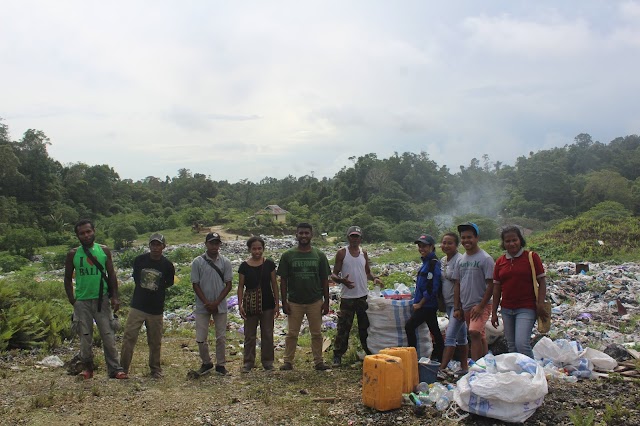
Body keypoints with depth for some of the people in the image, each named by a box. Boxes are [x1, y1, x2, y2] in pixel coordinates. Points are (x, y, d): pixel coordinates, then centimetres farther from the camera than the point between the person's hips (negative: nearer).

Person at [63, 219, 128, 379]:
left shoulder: (104, 251, 3)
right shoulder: (73, 254, 2)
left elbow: (111, 275, 6)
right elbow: (68, 279, 8)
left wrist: (114, 297, -2)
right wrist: (72, 300, 0)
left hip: (102, 299, 0)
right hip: (82, 301, 0)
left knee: (108, 336, -1)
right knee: (85, 337, 8)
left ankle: (114, 369, 3)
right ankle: (87, 368, 22)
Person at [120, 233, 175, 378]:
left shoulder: (167, 265, -7)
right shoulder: (139, 260, -4)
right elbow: (135, 278, 12)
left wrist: (156, 289, 6)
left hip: (156, 309, 0)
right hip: (137, 306, 0)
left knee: (155, 342, 10)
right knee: (129, 337, -2)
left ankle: (155, 369, 25)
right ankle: (123, 368, 10)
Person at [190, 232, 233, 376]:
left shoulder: (225, 262, -1)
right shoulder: (197, 262, -4)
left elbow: (228, 285, -2)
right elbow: (195, 285, -3)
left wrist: (216, 303, -10)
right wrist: (207, 303, -11)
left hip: (220, 306, 1)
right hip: (202, 306, 0)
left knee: (221, 337, 7)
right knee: (201, 338, 3)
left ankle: (220, 364, 21)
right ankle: (206, 363, 23)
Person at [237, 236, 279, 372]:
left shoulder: (269, 264, -2)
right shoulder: (244, 266, -4)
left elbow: (274, 284, 2)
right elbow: (241, 286, 0)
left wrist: (277, 304, 0)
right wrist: (240, 305, -8)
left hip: (267, 305, 1)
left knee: (267, 334, 9)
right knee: (249, 335, 8)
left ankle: (267, 361, 23)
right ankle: (248, 362, 20)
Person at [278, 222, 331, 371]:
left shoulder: (319, 255, 1)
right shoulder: (288, 255, -2)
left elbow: (325, 280, 4)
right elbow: (283, 280, -1)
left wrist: (326, 301, 1)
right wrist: (284, 301, -5)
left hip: (315, 302, 1)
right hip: (294, 302, -1)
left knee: (317, 333, 9)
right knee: (292, 334, 7)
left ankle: (318, 361, 20)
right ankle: (288, 361, 18)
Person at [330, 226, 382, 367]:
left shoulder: (364, 253, 8)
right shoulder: (342, 253, -5)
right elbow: (334, 275, -6)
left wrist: (374, 278, -5)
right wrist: (342, 280, -27)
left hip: (363, 296, 4)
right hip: (347, 297, -4)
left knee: (365, 326, 14)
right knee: (344, 327, -1)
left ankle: (369, 352, 25)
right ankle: (337, 355, 9)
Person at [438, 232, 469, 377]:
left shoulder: (460, 260, -16)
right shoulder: (442, 261, 10)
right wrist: (441, 302, 15)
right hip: (448, 303, 9)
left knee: (450, 336, -10)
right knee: (461, 337, 16)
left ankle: (441, 369, -10)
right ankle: (464, 367, 24)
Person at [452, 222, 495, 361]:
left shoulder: (485, 258, -8)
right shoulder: (461, 260, 11)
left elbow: (491, 285, -11)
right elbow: (457, 285, 13)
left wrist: (481, 306, -16)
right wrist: (456, 308, 9)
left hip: (481, 305, -6)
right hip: (465, 306, 7)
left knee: (474, 332, -24)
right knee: (480, 337, 14)